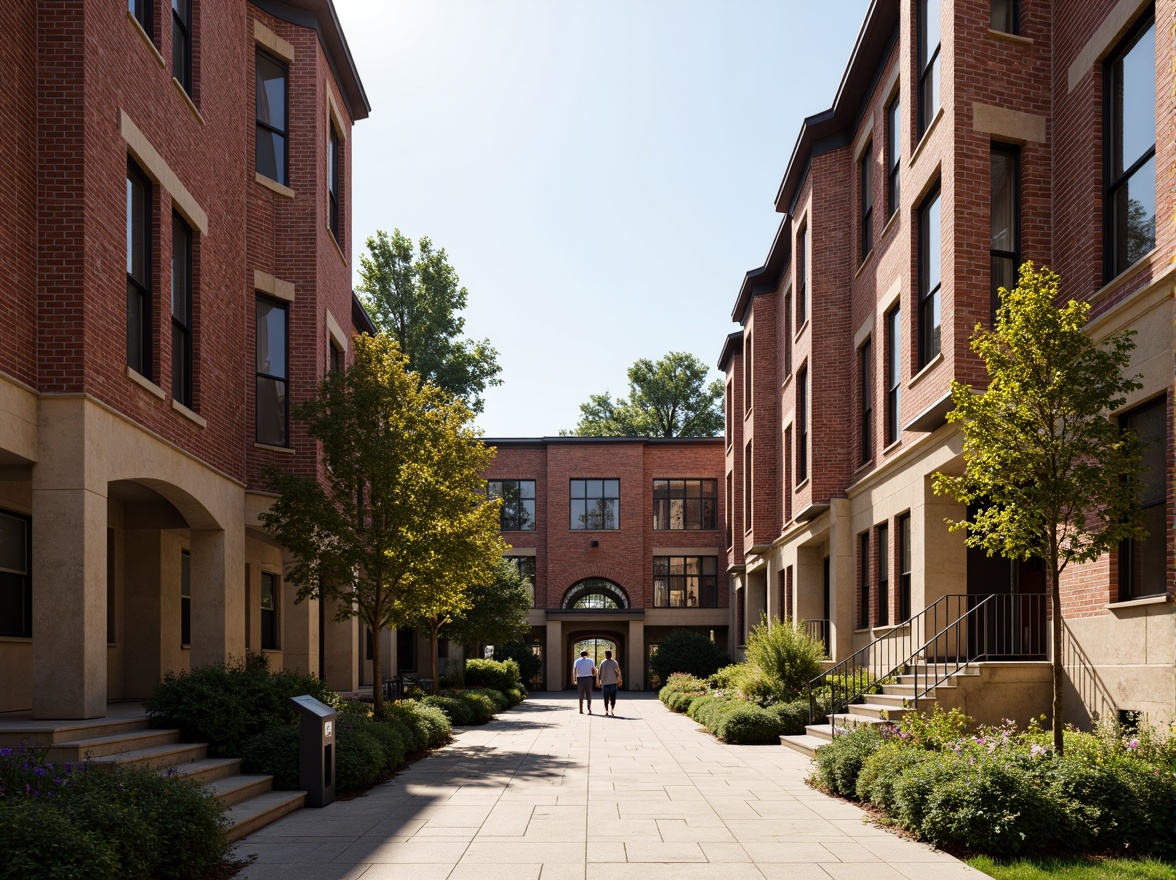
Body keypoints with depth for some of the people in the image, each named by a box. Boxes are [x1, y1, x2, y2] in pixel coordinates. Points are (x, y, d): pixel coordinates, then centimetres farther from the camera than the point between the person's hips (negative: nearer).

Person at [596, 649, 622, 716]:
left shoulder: (603, 663, -2)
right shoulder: (615, 663, 1)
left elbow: (599, 673, -2)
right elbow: (618, 672, 0)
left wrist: (598, 681, 6)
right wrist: (618, 681, 9)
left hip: (605, 683, -1)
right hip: (613, 682, 1)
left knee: (606, 698, 3)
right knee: (613, 698, 8)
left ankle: (606, 712, -1)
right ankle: (612, 711, 3)